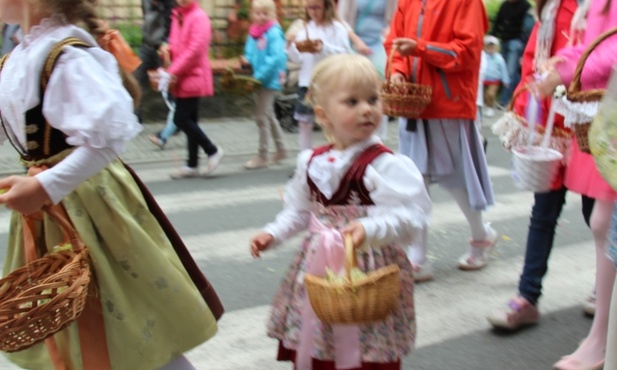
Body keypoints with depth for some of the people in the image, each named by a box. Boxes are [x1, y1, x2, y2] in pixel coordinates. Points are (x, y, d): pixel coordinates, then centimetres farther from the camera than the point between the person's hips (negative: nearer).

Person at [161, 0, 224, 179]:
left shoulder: (199, 17, -12)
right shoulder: (177, 15, 13)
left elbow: (195, 50, -19)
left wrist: (170, 72, -19)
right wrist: (167, 48, -1)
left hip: (193, 77, -8)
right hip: (181, 78, 8)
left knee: (181, 119, -10)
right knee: (189, 120, 10)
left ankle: (213, 151, 5)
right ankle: (192, 165, 16)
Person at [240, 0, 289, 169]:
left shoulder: (274, 33, -14)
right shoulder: (253, 32, 8)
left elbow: (276, 58, -23)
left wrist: (260, 76, -24)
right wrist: (247, 60, -5)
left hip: (269, 79, -8)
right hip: (259, 79, 8)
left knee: (262, 116, -3)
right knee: (269, 115, 18)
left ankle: (262, 156, 8)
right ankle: (281, 149, 32)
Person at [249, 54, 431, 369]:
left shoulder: (385, 165, -16)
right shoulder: (312, 163, 4)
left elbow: (411, 215, -23)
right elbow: (299, 211, 17)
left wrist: (371, 229, -36)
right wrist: (273, 234, 5)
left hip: (368, 270, -6)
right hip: (318, 270, 6)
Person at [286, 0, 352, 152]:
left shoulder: (336, 28, -5)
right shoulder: (304, 29, 10)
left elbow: (346, 54, -14)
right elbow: (298, 59, 8)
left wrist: (324, 48, -25)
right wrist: (290, 45, -9)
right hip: (307, 82, 5)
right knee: (304, 122, 8)